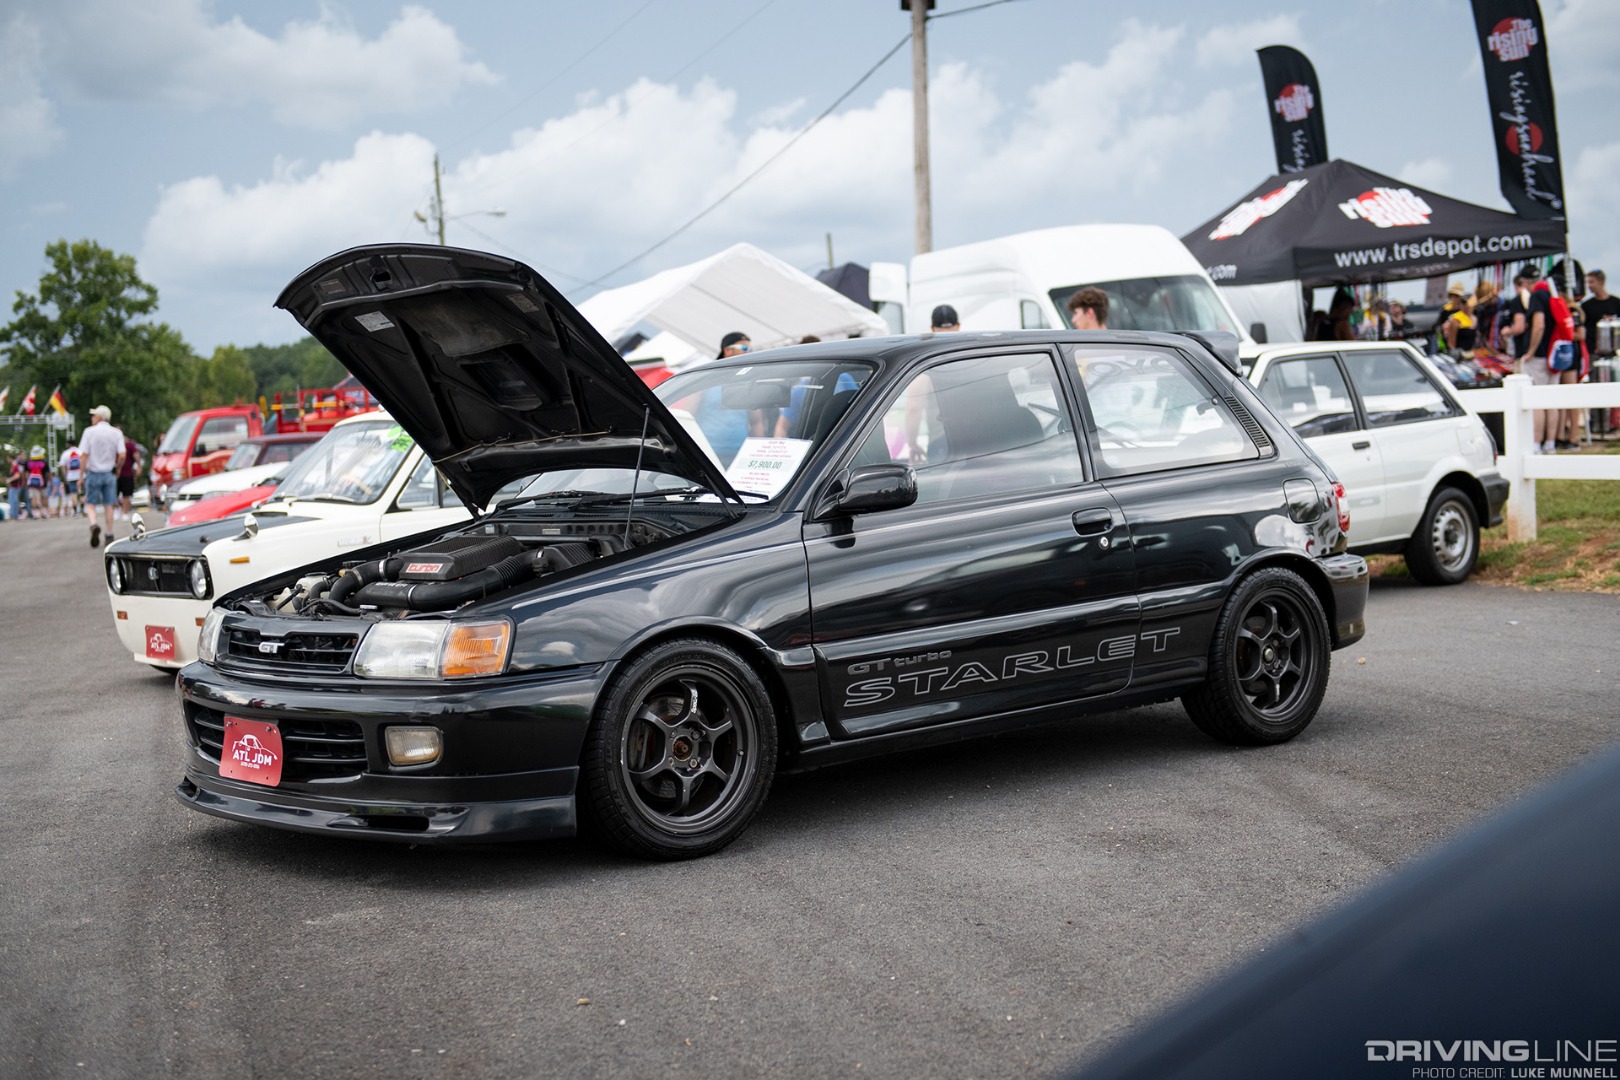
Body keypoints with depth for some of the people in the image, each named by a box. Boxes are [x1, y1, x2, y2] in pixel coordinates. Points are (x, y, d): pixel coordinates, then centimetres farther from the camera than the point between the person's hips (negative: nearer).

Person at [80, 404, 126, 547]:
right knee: (108, 505, 9)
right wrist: (117, 469, 10)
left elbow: (84, 455, -9)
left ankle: (93, 524, -19)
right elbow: (122, 455, -8)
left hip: (93, 473, -2)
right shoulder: (116, 433, -1)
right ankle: (109, 536, 10)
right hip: (109, 473, 2)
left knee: (91, 504, 8)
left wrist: (82, 475, -3)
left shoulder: (90, 432, -6)